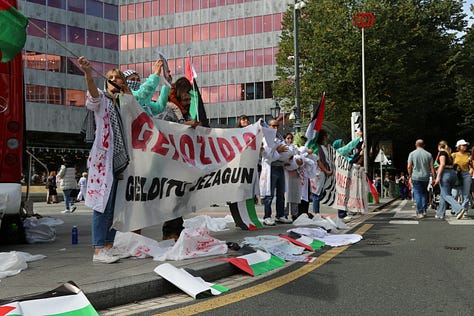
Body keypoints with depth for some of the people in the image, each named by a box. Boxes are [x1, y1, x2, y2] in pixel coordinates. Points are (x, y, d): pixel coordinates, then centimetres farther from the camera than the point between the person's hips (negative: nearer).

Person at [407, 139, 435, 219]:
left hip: (415, 177, -2)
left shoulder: (412, 154, -1)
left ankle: (420, 212, -4)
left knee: (417, 194, 0)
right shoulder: (428, 154, 3)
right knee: (424, 193, 18)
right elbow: (432, 167, 1)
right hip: (426, 177, 2)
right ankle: (424, 210, 15)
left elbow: (409, 166, -5)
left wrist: (410, 175, 9)